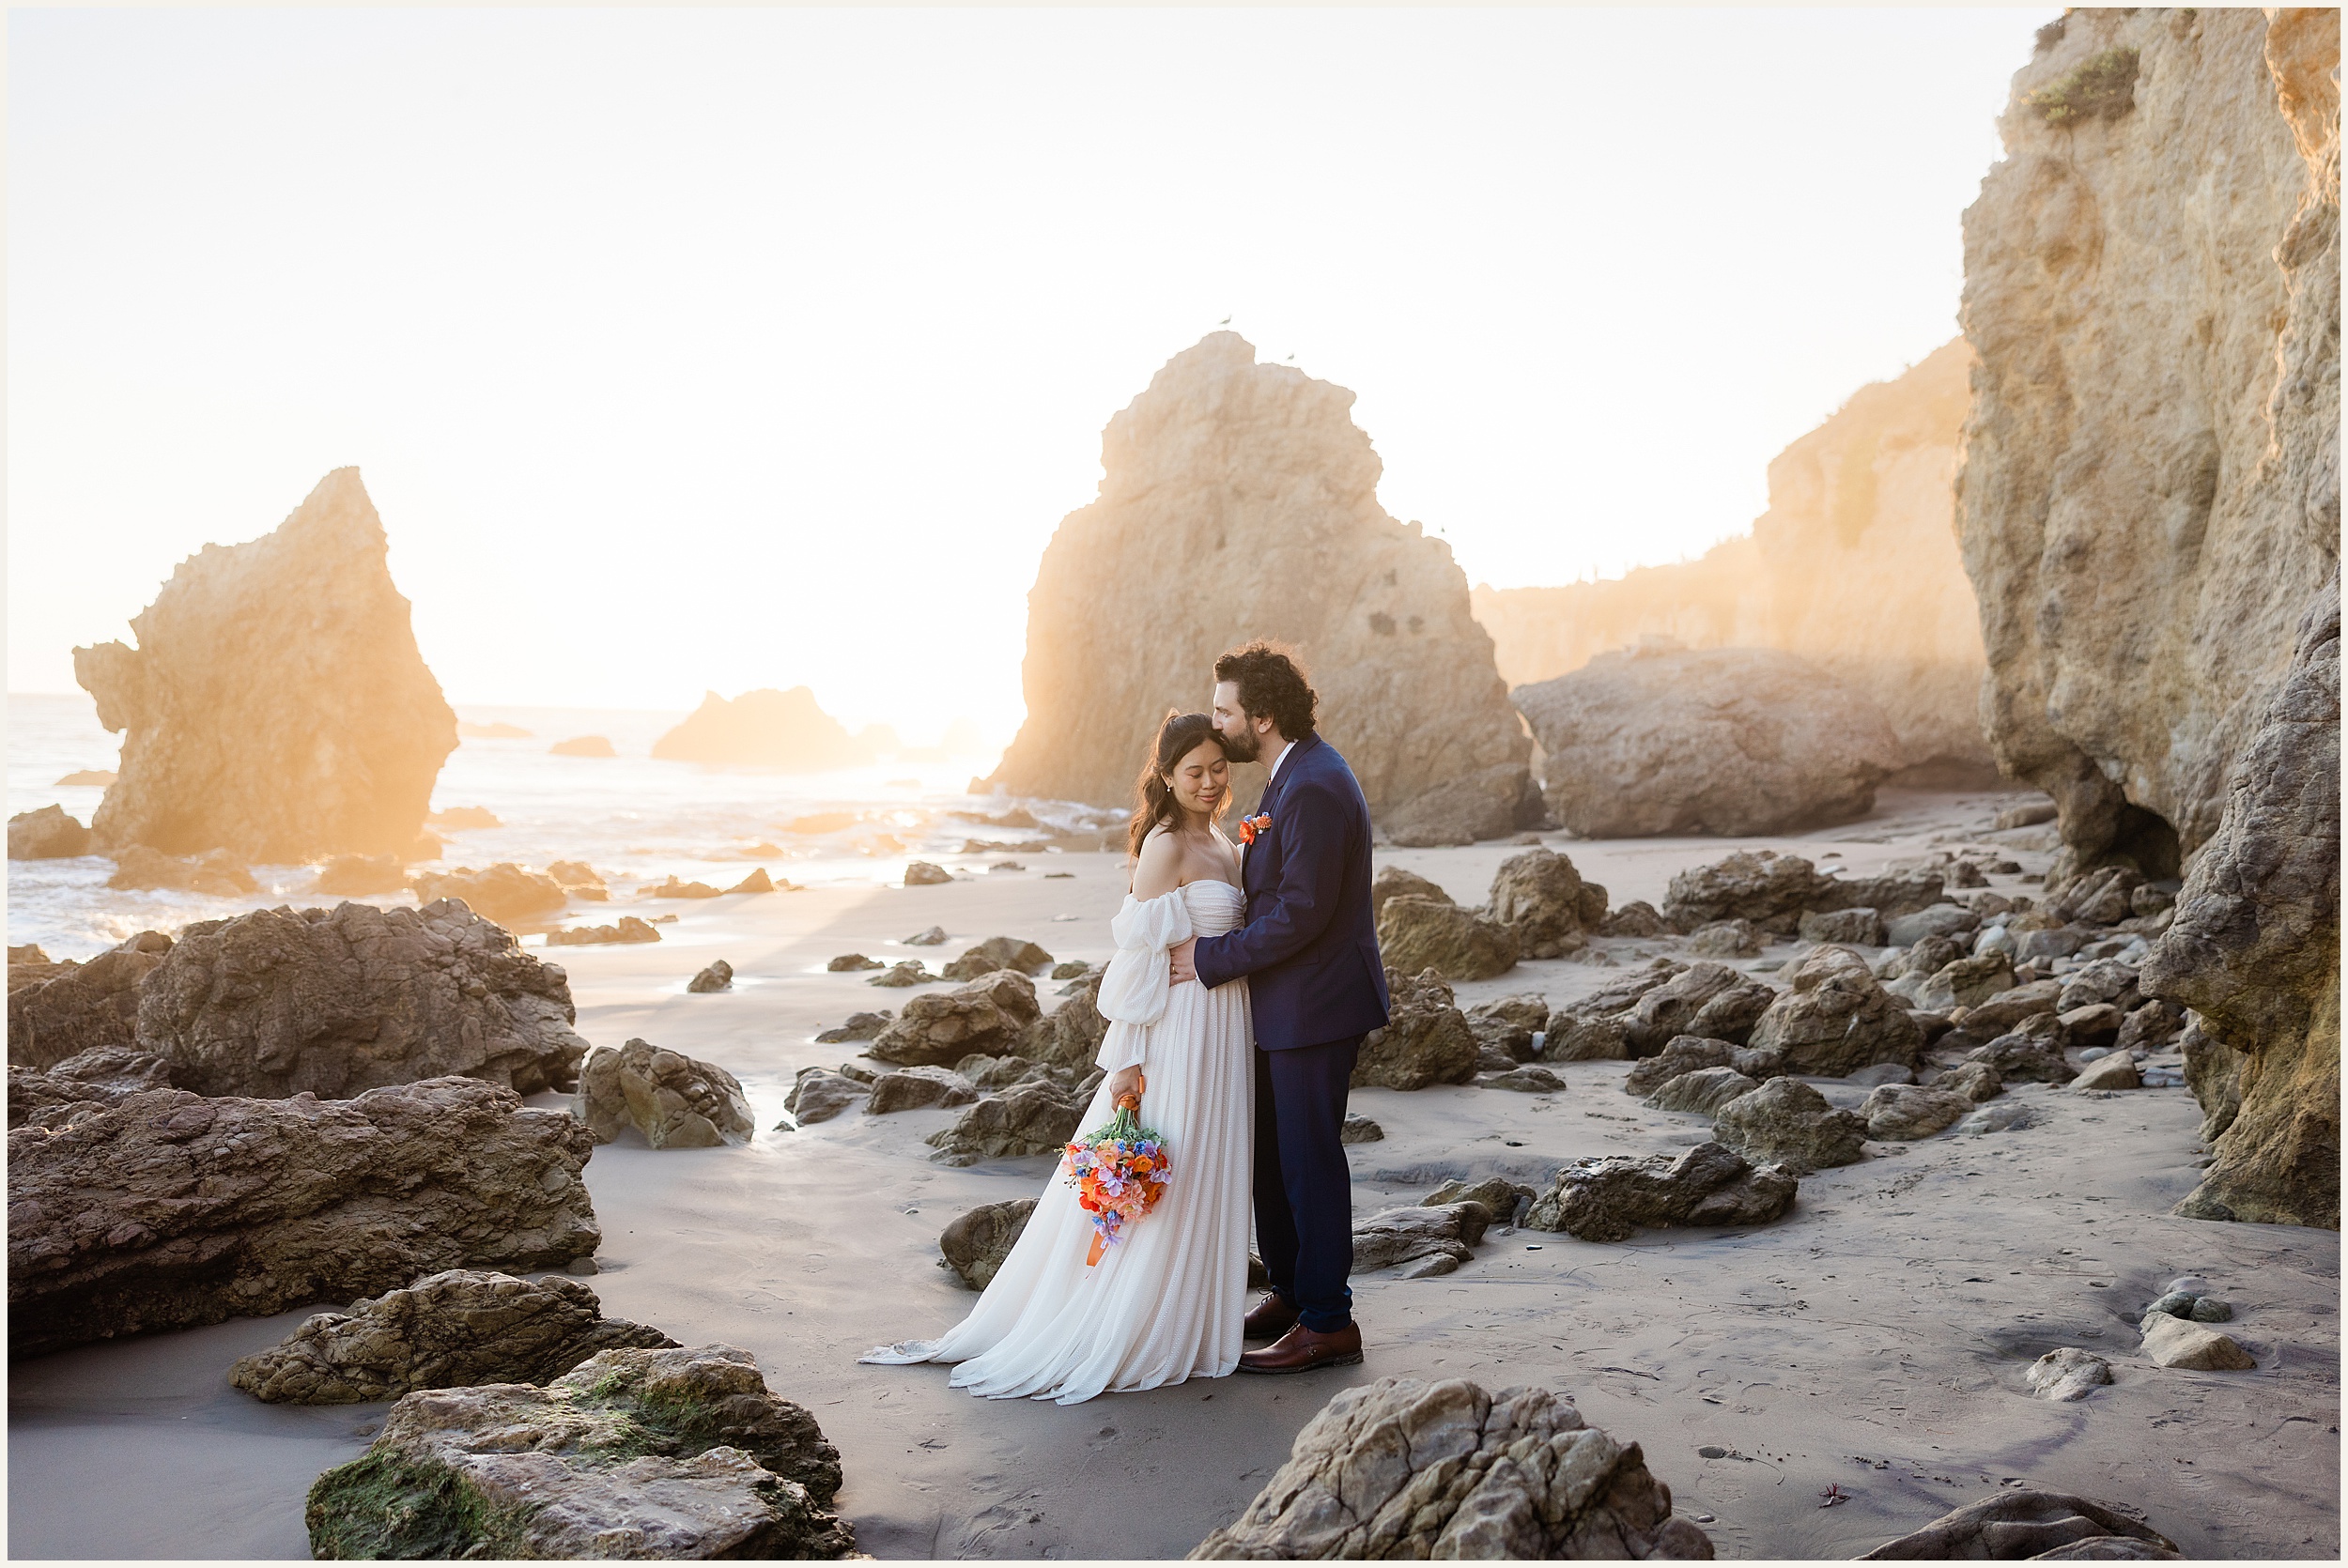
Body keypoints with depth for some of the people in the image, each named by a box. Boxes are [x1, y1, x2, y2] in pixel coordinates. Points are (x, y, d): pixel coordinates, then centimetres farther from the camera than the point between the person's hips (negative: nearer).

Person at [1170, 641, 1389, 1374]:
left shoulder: (1315, 789, -23)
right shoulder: (1294, 773, 11)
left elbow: (1300, 913, -25)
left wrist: (1211, 958, -17)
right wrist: (1215, 947, 8)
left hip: (1313, 1007, -10)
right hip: (1286, 1003, 10)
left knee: (1308, 1157, 0)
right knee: (1272, 1154, 18)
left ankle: (1328, 1324, 12)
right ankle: (1291, 1294, 32)